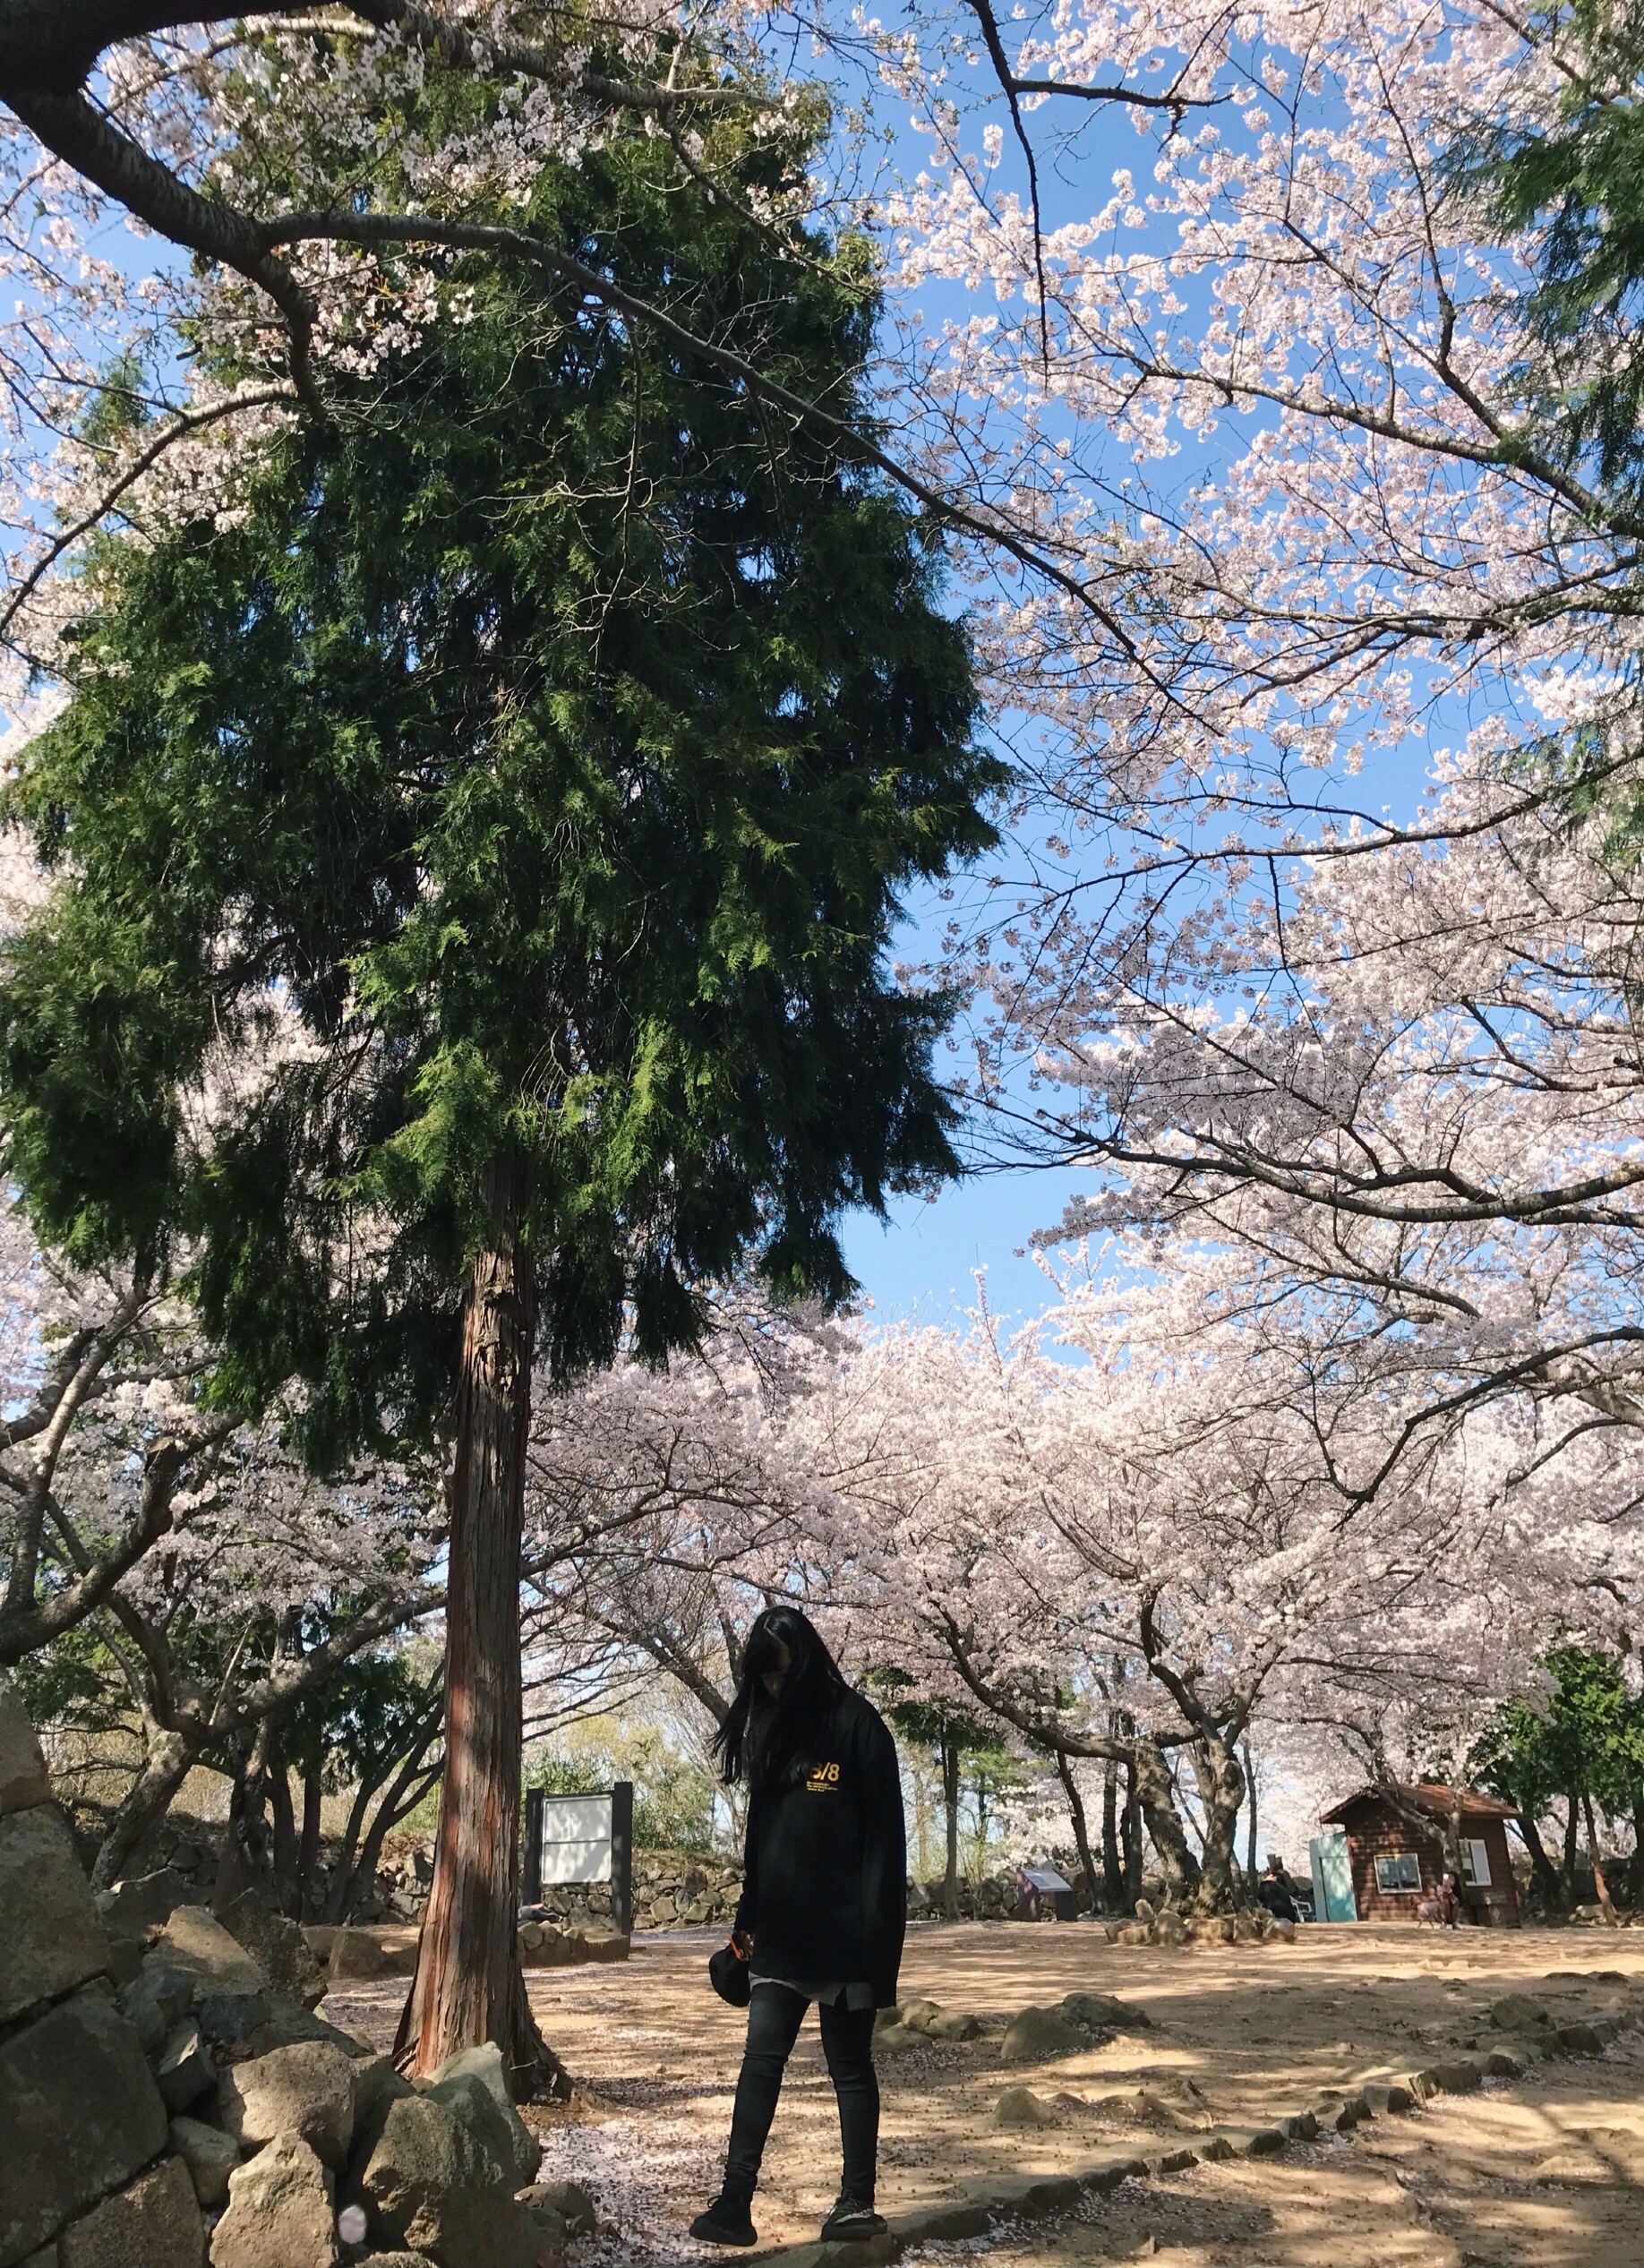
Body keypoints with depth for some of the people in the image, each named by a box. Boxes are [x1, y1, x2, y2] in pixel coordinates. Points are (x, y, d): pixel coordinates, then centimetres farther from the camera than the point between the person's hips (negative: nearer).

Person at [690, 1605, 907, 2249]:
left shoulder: (856, 1724, -8)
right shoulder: (772, 1732, 11)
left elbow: (884, 1834, -11)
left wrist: (875, 1928, -15)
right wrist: (747, 1919, 15)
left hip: (842, 1932, -5)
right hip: (780, 1931, 5)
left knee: (850, 2066, 5)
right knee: (761, 2059, 1)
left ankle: (858, 2202, 15)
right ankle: (736, 2202, 3)